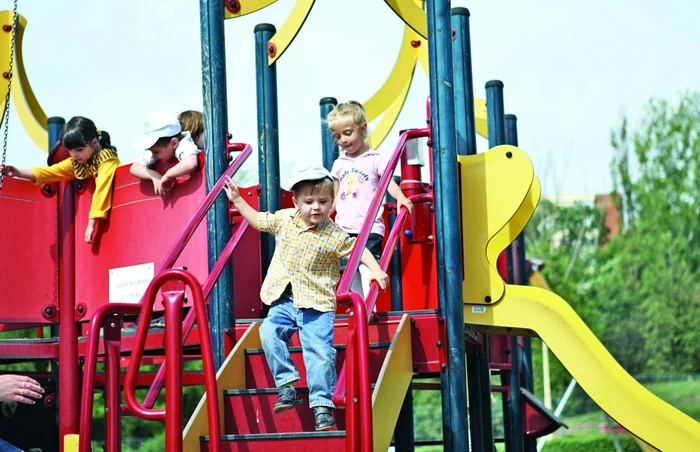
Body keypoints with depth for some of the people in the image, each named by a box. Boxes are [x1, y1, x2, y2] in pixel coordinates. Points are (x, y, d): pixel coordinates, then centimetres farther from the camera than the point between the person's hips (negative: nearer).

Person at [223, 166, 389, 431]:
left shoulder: (334, 235, -7)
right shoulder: (283, 220, 2)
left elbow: (357, 249, 3)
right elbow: (258, 220, 19)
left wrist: (376, 270, -9)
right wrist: (237, 199, 19)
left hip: (317, 303, -3)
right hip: (284, 300, 3)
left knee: (320, 351, -14)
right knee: (269, 332, -21)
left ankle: (322, 406, -8)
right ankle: (287, 386, -11)